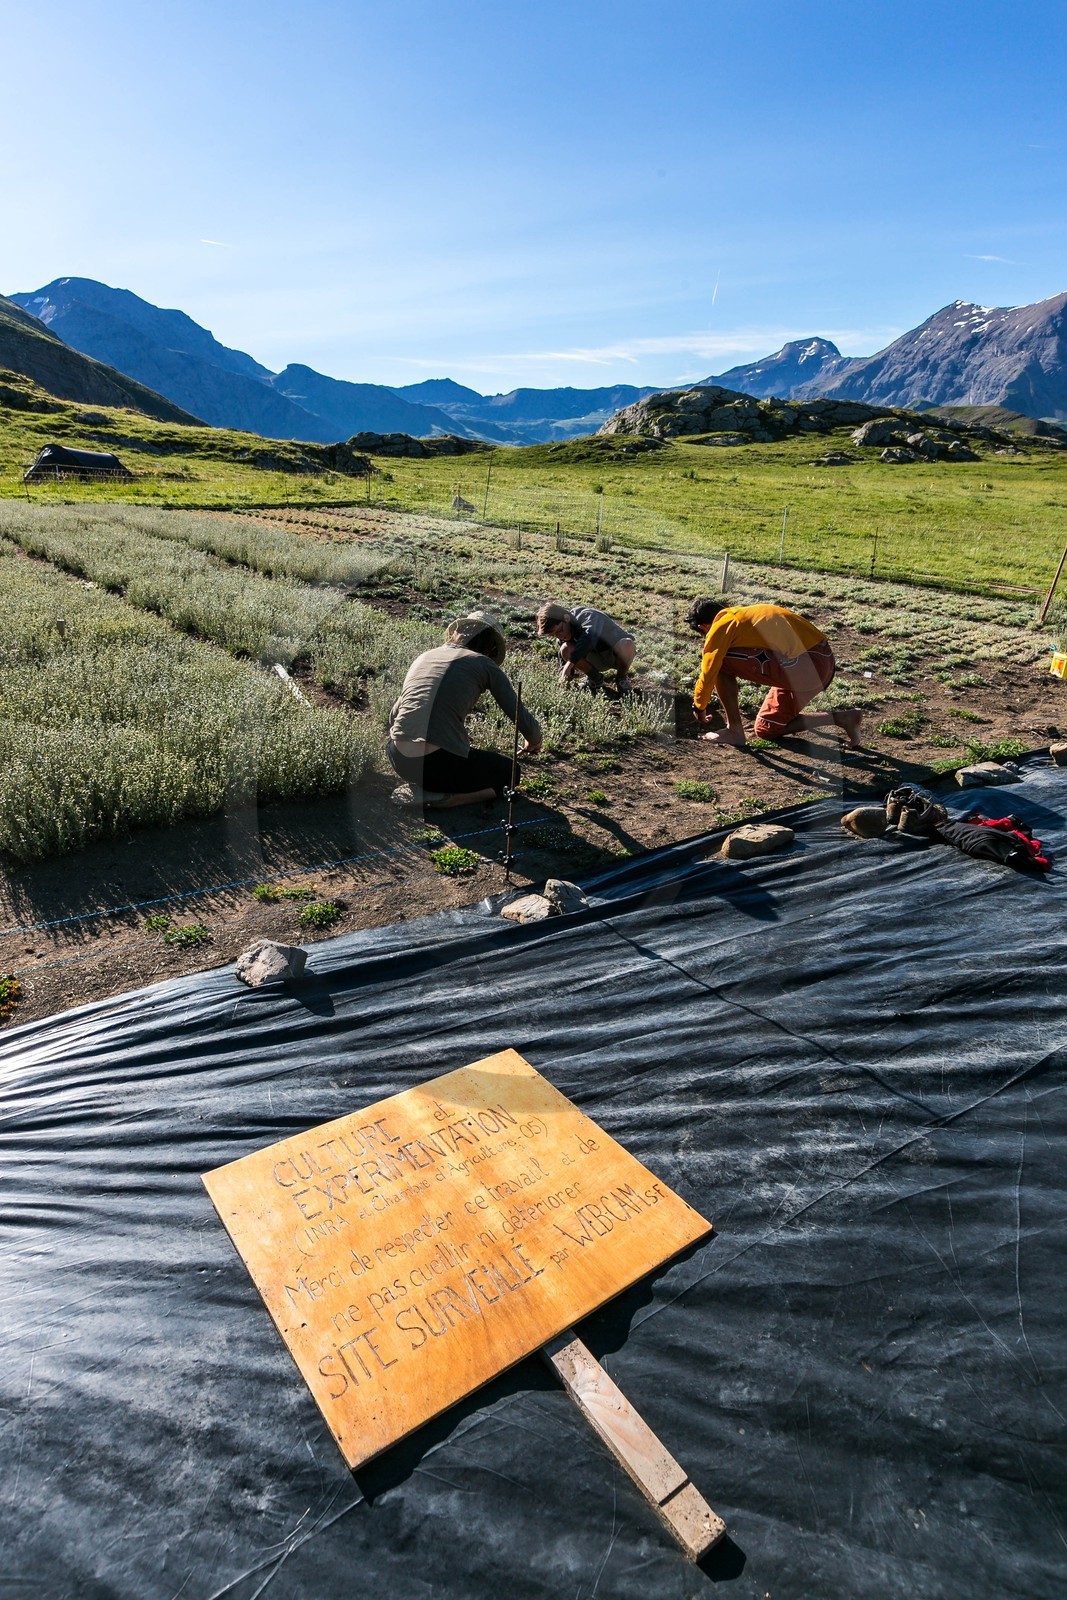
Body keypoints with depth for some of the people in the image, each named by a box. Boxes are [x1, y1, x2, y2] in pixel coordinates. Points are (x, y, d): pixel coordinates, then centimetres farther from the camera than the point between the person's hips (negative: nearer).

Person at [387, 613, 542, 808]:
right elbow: (523, 718, 4)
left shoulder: (423, 657, 18)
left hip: (398, 761, 6)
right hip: (439, 765, -6)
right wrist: (533, 742, 27)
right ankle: (442, 798, -4)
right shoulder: (484, 664, 4)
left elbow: (393, 716, 23)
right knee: (509, 770, 18)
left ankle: (421, 786, 10)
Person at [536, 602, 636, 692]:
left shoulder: (588, 616, -29)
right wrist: (566, 678, -20)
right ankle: (595, 677, 1)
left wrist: (570, 663, -55)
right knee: (565, 649, -21)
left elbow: (589, 638, -49)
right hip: (598, 659, 5)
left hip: (619, 655, -5)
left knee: (626, 645, -42)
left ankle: (622, 677, -10)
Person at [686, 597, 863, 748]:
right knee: (766, 730, 19)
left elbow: (708, 673, 2)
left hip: (801, 665, -9)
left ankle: (734, 731, 0)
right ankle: (842, 718, 12)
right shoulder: (743, 613, 25)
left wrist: (699, 708, 20)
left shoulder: (721, 626, -2)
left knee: (722, 663, -4)